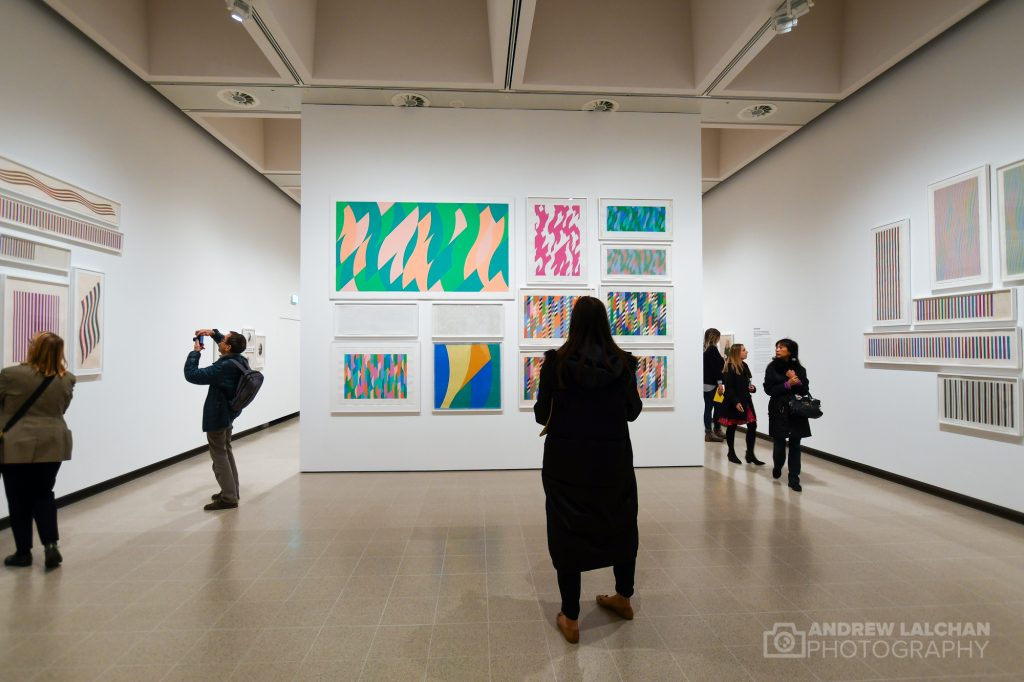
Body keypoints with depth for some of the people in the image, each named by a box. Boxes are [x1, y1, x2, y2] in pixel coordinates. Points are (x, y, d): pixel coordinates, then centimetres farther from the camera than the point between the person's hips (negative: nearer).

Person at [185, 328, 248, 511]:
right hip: (228, 412, 9)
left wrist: (195, 351, -15)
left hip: (217, 415, -9)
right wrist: (213, 333, 2)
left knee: (219, 456, 0)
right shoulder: (239, 359, -2)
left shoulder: (223, 367, -28)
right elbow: (226, 344, 18)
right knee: (226, 451, 19)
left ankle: (229, 498, 6)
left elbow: (191, 375, -25)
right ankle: (232, 490, 28)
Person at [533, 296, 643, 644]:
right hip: (613, 456, 3)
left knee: (568, 531, 12)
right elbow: (633, 411, 2)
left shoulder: (556, 361, -12)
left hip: (566, 458, -2)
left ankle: (571, 620, 23)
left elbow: (541, 414, -8)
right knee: (621, 524, 24)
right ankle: (623, 597, 44)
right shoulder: (622, 361, -6)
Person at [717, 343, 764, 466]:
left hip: (745, 400, 7)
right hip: (733, 403, -7)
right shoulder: (730, 367, -14)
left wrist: (752, 388, -1)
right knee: (731, 427, 7)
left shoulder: (744, 366, 9)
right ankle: (731, 453, 22)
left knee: (752, 425, 2)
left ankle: (750, 454, 12)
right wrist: (736, 402, -21)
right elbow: (729, 387, -17)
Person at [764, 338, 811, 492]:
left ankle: (794, 479, 11)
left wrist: (796, 381, -16)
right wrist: (787, 384, -16)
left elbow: (805, 390, 0)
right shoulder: (772, 367, -1)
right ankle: (777, 467, 32)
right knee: (779, 443, 3)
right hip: (778, 410, -1)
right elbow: (769, 389, -7)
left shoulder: (799, 369, 3)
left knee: (795, 445, 3)